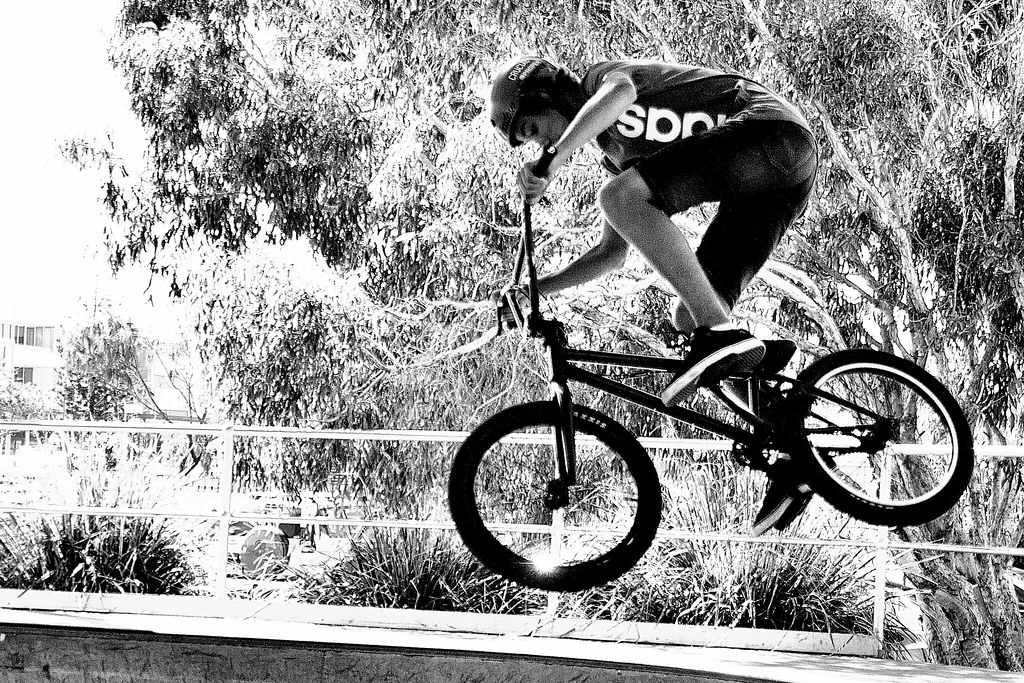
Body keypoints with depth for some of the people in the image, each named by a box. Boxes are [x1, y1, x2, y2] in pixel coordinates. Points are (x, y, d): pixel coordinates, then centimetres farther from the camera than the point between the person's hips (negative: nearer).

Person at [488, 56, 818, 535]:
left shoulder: (603, 76, 4)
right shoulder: (619, 152, 28)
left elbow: (619, 91, -24)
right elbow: (613, 252, 30)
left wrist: (553, 159, -31)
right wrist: (536, 288, 23)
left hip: (772, 131, -9)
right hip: (778, 185, 9)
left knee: (620, 195, -23)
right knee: (688, 319, 4)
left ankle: (720, 333, -27)